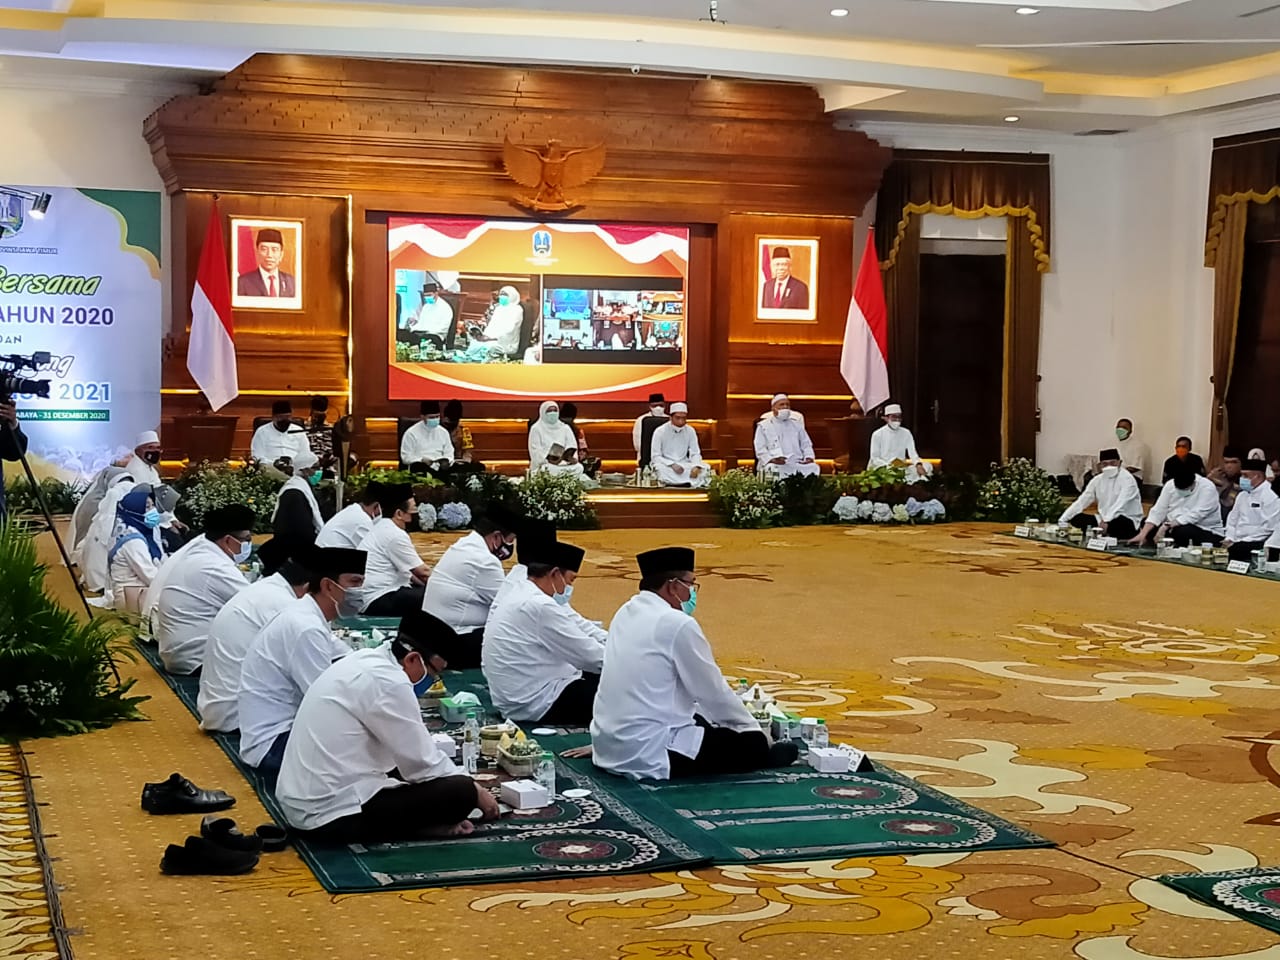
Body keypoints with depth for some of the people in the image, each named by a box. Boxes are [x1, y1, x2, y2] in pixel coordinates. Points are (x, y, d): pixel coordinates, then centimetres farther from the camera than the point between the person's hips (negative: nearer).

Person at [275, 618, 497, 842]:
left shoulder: (366, 662, 11)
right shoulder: (387, 680, -17)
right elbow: (422, 762, -13)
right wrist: (475, 792, 2)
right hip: (335, 814, -10)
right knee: (460, 791, -13)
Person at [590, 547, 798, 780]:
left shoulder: (627, 614, 9)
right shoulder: (678, 624, -16)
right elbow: (713, 691, -9)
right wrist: (753, 728, 7)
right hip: (650, 755, -9)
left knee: (703, 719, 27)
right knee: (753, 745, 5)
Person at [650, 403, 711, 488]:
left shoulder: (690, 431, 2)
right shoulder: (660, 432, -8)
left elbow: (695, 454, 3)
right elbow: (655, 457, -10)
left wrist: (696, 466, -21)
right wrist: (672, 465, -26)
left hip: (684, 465, 3)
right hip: (665, 464, -3)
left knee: (705, 468, -21)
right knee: (659, 468, -38)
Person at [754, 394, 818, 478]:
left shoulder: (796, 424, 26)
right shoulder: (764, 426, 14)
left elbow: (806, 444, 22)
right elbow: (760, 449, 4)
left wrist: (809, 458, 0)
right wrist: (771, 459, -16)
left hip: (798, 463, 3)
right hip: (776, 464, -3)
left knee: (813, 468, -28)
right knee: (774, 470, -38)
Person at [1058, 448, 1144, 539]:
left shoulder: (1126, 478, -12)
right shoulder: (1097, 480, 6)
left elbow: (1120, 504, -27)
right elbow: (1081, 502, 4)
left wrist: (1106, 521, -43)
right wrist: (1062, 521, -7)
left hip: (1127, 521, -6)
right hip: (1103, 519, 6)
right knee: (1076, 518, -13)